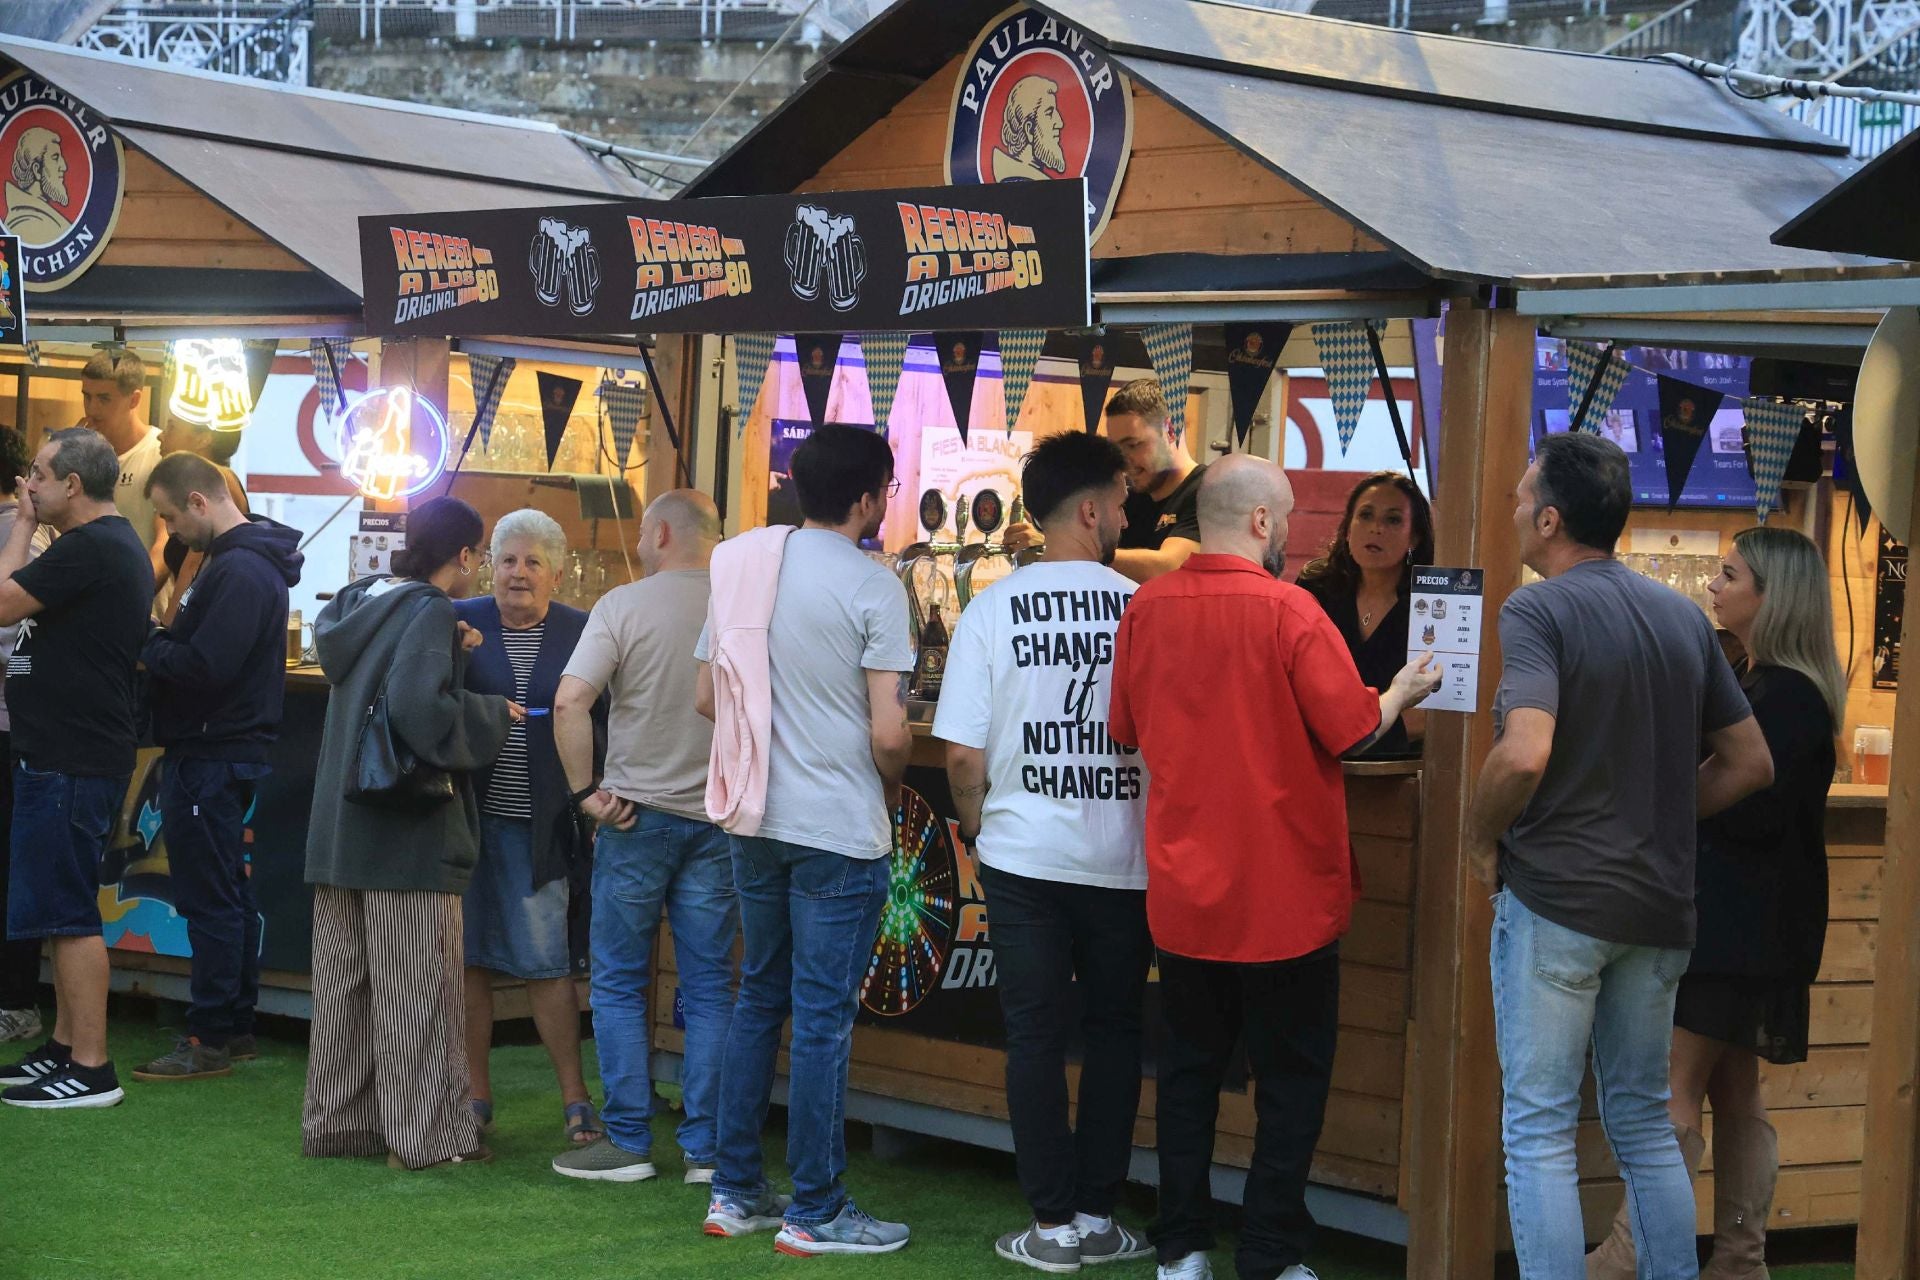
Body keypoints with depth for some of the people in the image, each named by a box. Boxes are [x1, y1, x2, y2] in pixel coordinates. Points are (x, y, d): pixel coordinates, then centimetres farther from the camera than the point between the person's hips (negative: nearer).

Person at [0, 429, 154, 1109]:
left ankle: (91, 1069, -6)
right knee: (64, 907, 17)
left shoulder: (87, 548, -18)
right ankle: (65, 1046, 24)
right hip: (74, 752, 11)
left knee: (67, 911, -8)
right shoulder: (118, 545, 16)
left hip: (71, 760, -11)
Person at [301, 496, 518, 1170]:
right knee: (417, 989, -1)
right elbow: (420, 709, -26)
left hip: (342, 833, 8)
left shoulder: (358, 603, 12)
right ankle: (426, 1133, 3)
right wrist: (492, 714, -11)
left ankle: (337, 1120, 21)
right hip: (410, 836, -8)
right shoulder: (430, 614, -13)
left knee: (343, 984, 13)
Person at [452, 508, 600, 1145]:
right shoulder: (458, 622, 4)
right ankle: (476, 1094, 15)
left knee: (546, 960, -3)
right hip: (468, 815, 1)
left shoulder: (579, 633, 4)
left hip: (539, 824, -1)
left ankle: (575, 1096, 7)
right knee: (468, 956, 5)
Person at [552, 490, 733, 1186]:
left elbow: (570, 701, -17)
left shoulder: (624, 604, -8)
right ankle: (706, 1148, 10)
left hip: (638, 815, -3)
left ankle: (628, 1141, 8)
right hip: (720, 819, 3)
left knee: (619, 985, 8)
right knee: (710, 989, 8)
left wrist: (586, 790, -8)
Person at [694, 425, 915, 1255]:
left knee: (760, 998, 17)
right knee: (824, 1016, 0)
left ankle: (736, 1193, 22)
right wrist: (891, 789, 3)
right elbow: (888, 733, -17)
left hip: (755, 822, 6)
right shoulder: (872, 588, -14)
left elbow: (706, 697, 9)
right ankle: (815, 1212, 7)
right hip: (840, 831, -6)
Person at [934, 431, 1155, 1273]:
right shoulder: (1143, 607, -6)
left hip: (1024, 856, 0)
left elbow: (962, 755, -6)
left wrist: (978, 827, 12)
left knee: (1035, 1036, 7)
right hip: (1124, 859, 0)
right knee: (1114, 1030, 12)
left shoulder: (993, 610, -4)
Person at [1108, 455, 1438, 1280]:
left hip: (1183, 887, 4)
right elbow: (1351, 730, -13)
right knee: (1292, 1078, 8)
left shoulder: (1147, 608, -2)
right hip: (1284, 893, -4)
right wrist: (1401, 694, 6)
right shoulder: (1286, 610, -16)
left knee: (1190, 1066, 15)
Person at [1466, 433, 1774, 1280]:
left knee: (1540, 1130, 2)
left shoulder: (1537, 609, -12)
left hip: (1554, 898, -6)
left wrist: (1481, 841, -9)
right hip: (1661, 905, 6)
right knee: (1645, 1123, 17)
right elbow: (1748, 763, 13)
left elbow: (1524, 755, -26)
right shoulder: (1683, 616, 9)